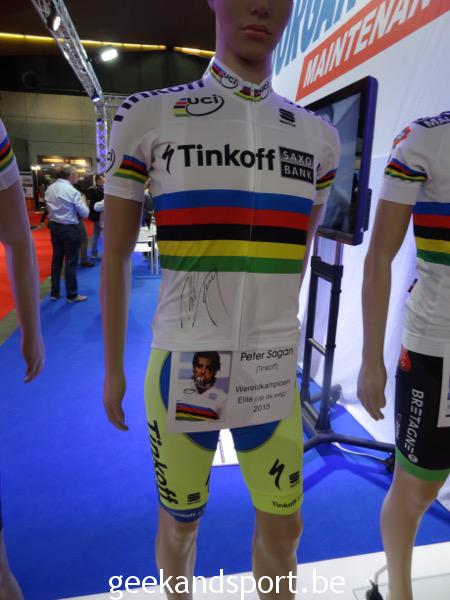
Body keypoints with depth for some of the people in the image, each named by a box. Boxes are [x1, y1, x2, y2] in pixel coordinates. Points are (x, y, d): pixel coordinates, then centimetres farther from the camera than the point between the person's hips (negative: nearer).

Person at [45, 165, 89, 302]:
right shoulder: (72, 191, -16)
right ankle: (72, 295, 9)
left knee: (56, 259, 13)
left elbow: (48, 207, 14)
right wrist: (83, 202, 6)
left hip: (54, 226, 7)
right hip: (69, 228, -6)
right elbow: (84, 213, -11)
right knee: (70, 261, 1)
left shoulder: (50, 188, 4)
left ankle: (55, 292, 21)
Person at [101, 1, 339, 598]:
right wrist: (113, 367, 4)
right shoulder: (149, 116, -2)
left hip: (274, 367, 3)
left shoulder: (318, 137, 6)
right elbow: (116, 256, 2)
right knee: (180, 520, 18)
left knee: (284, 525, 16)